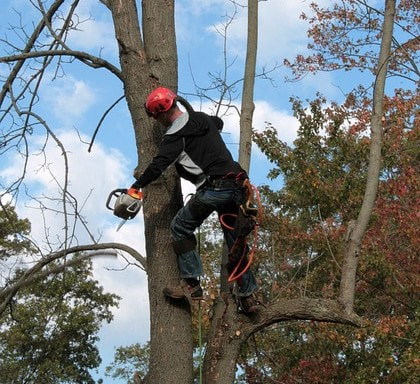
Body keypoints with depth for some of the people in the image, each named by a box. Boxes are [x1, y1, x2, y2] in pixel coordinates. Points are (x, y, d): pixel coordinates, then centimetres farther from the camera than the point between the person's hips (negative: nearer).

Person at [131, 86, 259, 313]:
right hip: (236, 187, 8)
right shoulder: (203, 118, 18)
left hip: (213, 189, -8)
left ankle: (191, 285, 2)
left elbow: (158, 165, -13)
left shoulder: (176, 135, -7)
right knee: (235, 240, 15)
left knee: (180, 228, 8)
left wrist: (136, 187, -6)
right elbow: (219, 123, 42)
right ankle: (247, 295, 15)